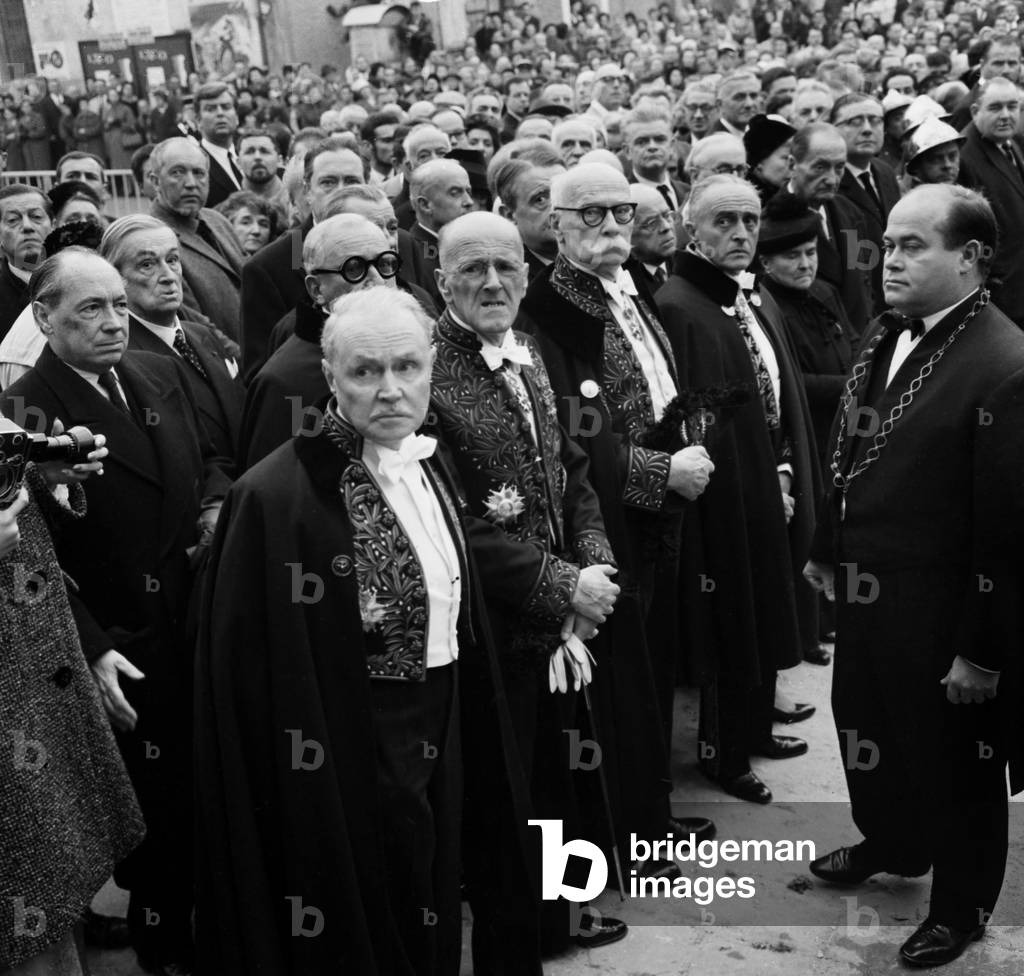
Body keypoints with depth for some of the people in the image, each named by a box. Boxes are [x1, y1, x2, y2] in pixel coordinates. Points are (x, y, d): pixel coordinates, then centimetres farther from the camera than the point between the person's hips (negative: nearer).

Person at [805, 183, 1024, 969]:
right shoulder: (885, 335, 2)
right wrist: (828, 552, 13)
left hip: (942, 612, -7)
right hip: (868, 592, 8)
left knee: (954, 758, 14)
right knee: (868, 725, 26)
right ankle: (892, 842, 53)